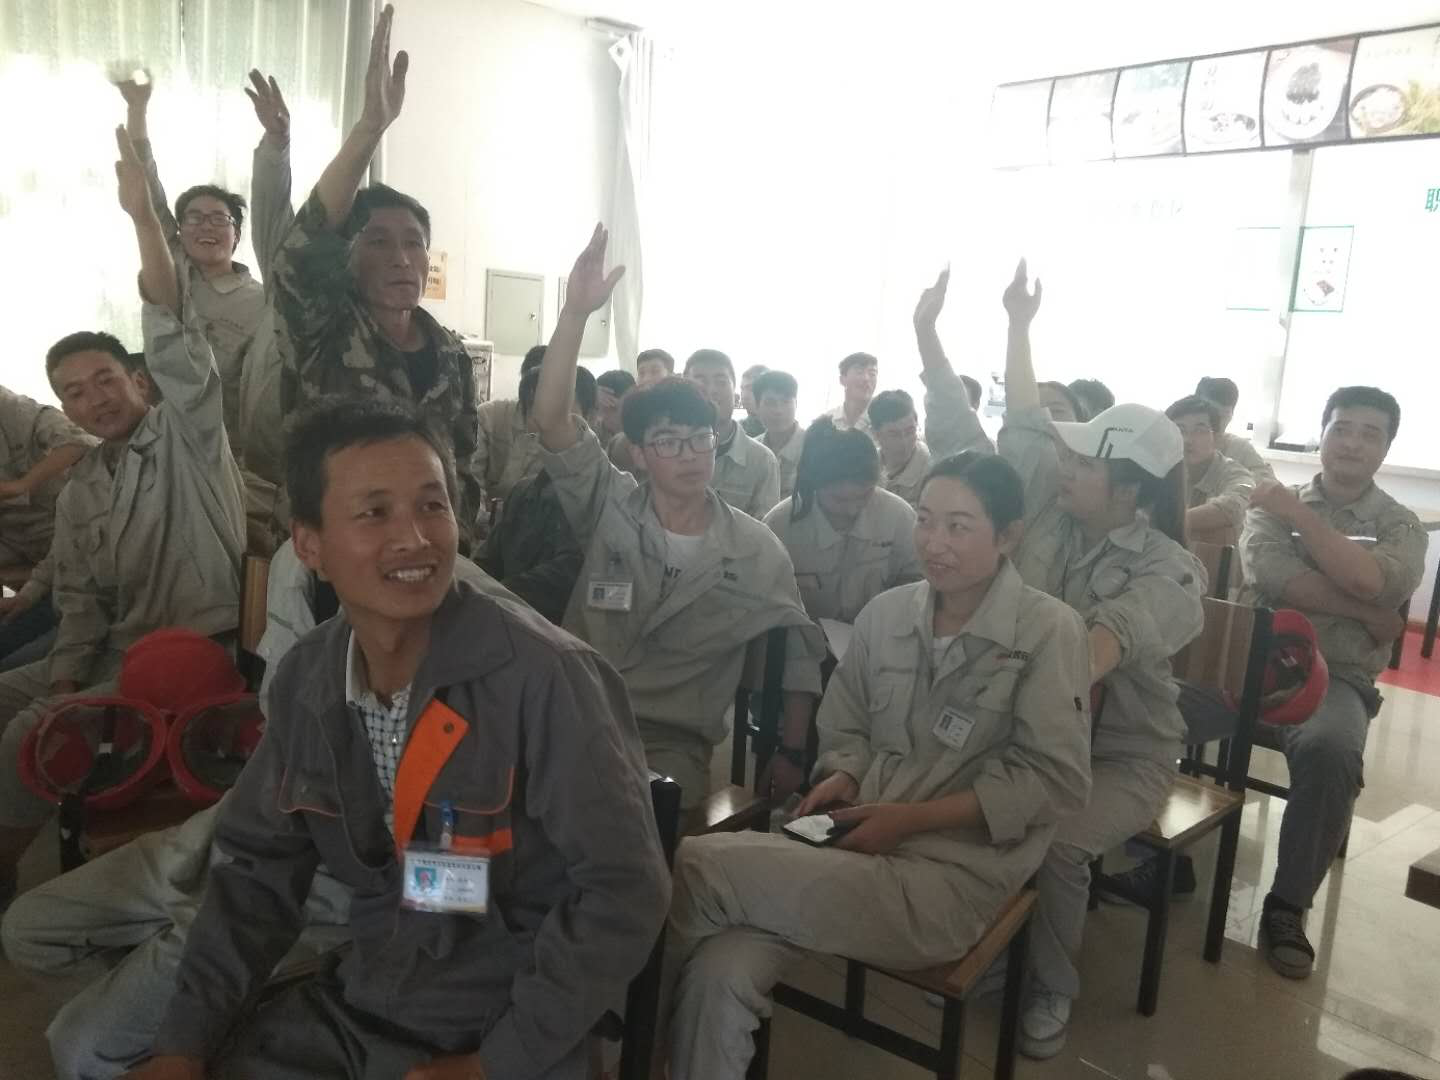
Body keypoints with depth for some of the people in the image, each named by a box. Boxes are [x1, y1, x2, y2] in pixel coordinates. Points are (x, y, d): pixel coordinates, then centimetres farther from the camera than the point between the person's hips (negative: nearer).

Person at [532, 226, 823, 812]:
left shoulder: (757, 548, 0)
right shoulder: (609, 506, -1)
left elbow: (797, 652, 11)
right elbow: (550, 418, -15)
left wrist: (792, 754, 7)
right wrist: (576, 312, -25)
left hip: (674, 743, -1)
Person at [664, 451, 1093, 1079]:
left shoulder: (1049, 631, -7)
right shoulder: (886, 611, 7)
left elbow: (1056, 780, -10)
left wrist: (909, 818, -14)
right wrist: (841, 778, -7)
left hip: (951, 877, -4)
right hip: (856, 845, 4)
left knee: (696, 866, -19)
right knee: (717, 976, -26)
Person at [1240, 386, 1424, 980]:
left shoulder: (1400, 526, 9)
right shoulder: (1273, 502, 9)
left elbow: (1368, 579, -16)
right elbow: (1269, 574, -12)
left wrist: (1297, 512, -7)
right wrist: (1371, 616, -11)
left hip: (1336, 678, -1)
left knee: (1330, 751, -35)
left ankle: (1288, 905, -16)